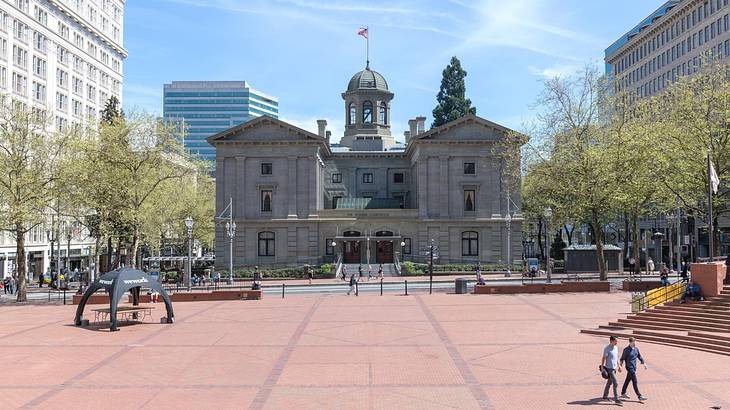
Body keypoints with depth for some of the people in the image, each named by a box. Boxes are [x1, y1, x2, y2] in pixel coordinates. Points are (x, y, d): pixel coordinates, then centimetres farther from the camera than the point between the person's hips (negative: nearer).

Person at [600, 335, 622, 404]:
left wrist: (618, 366, 20)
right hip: (609, 368, -8)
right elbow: (603, 358, -14)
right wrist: (602, 367, -14)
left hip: (614, 368, 8)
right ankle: (616, 398, -5)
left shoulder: (616, 347, 9)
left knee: (609, 382, 16)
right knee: (615, 383, -11)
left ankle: (605, 396, 28)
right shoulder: (607, 348, -16)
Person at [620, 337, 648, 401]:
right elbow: (622, 358, -9)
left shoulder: (636, 349, 6)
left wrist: (644, 363, 9)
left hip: (634, 367, 7)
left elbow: (640, 357, 17)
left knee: (627, 380, 16)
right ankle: (639, 396, -5)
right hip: (629, 367, -7)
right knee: (635, 382, -7)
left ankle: (623, 393, 27)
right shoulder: (626, 350, -13)